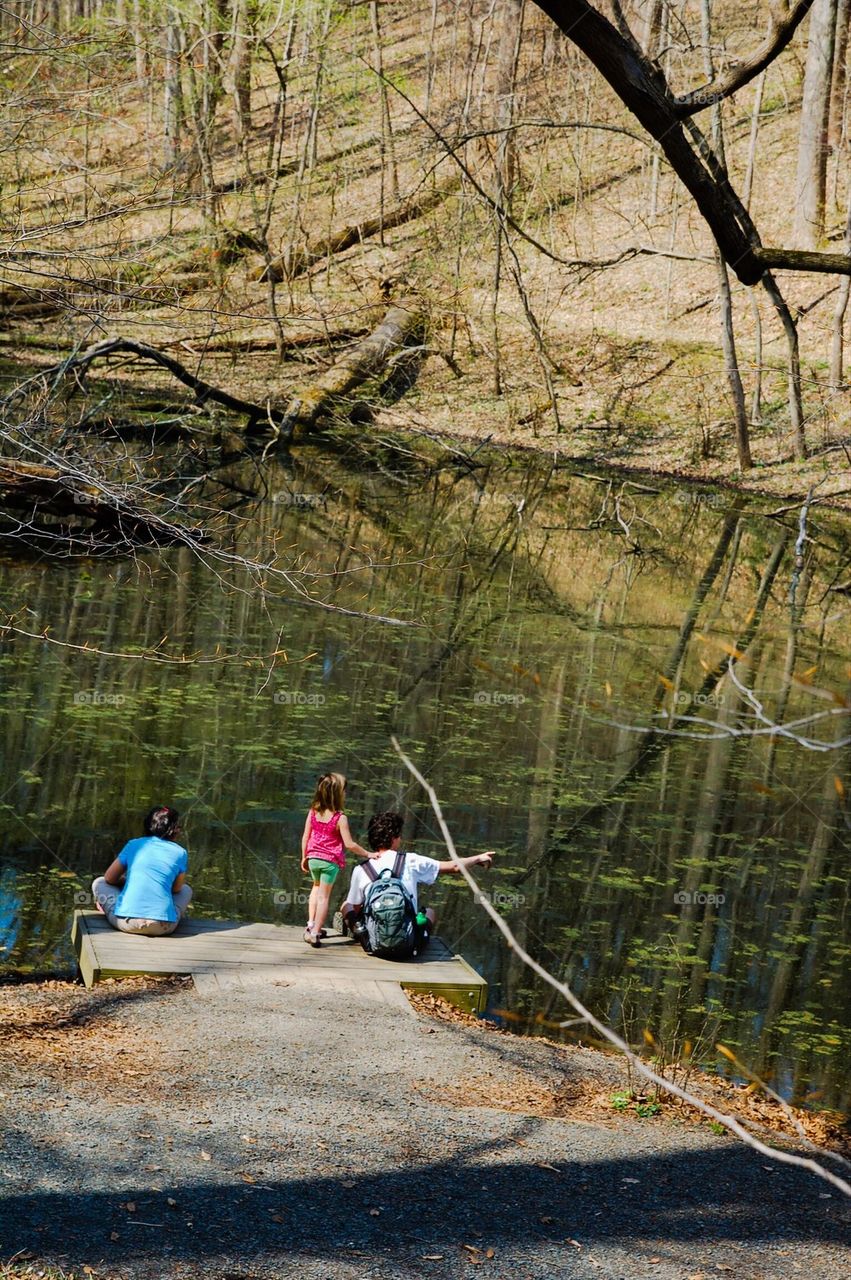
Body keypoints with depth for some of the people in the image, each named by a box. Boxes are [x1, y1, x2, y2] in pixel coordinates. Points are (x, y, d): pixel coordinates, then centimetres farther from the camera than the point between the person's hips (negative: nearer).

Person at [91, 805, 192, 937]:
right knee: (186, 890, 30)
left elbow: (109, 878, 15)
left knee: (99, 883, 26)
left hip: (126, 922, 0)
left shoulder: (133, 845, 10)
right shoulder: (180, 853, 7)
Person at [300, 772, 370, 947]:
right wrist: (367, 854, -7)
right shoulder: (340, 818, -16)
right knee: (324, 896, 6)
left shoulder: (313, 812, -3)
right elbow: (349, 844, -17)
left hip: (313, 858, 4)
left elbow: (305, 837, 2)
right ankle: (315, 932, 4)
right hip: (331, 860, -4)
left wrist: (304, 857, 14)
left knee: (317, 886, 29)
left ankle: (311, 923, 22)